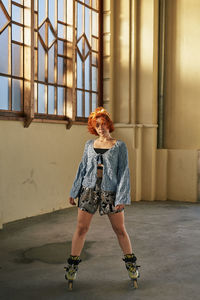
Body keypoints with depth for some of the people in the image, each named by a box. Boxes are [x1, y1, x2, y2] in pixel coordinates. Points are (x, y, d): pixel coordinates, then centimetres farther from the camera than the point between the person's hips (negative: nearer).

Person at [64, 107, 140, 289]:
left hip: (110, 190, -2)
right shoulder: (90, 145, 8)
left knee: (120, 229, 5)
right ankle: (73, 265, 17)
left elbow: (124, 172, -4)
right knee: (81, 228, 3)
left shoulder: (119, 146, -1)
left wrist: (121, 198, -11)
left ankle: (131, 264, 23)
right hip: (89, 189, 3)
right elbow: (82, 169, 13)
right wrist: (74, 191, 10)